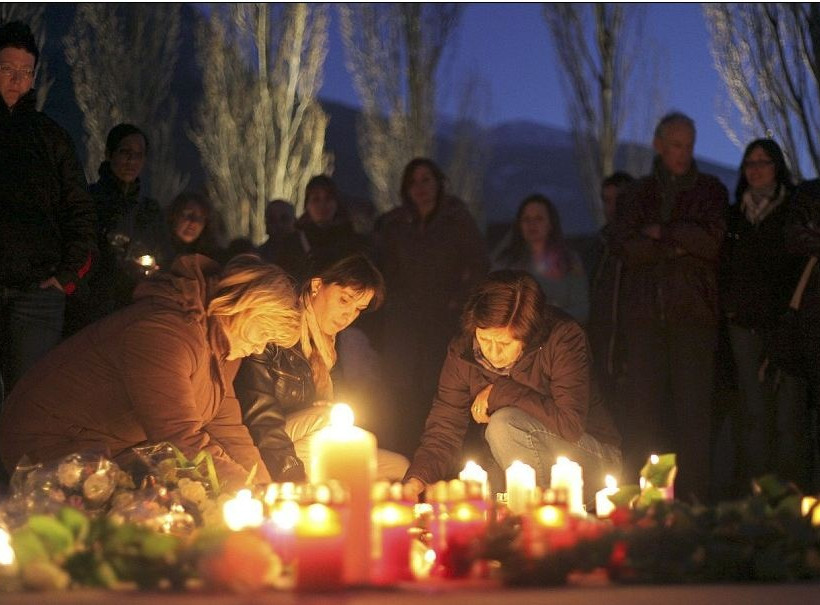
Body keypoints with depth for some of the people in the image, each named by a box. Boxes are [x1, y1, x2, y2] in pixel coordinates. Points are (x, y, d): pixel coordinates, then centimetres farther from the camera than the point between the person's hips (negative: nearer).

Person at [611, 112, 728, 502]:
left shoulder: (711, 191, 14)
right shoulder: (636, 194, 17)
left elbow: (712, 240, -3)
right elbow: (625, 246, 1)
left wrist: (662, 232, 0)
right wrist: (679, 246, -7)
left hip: (693, 312, -1)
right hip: (644, 314, 1)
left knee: (693, 408, -8)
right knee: (639, 407, -5)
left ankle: (692, 496, -7)